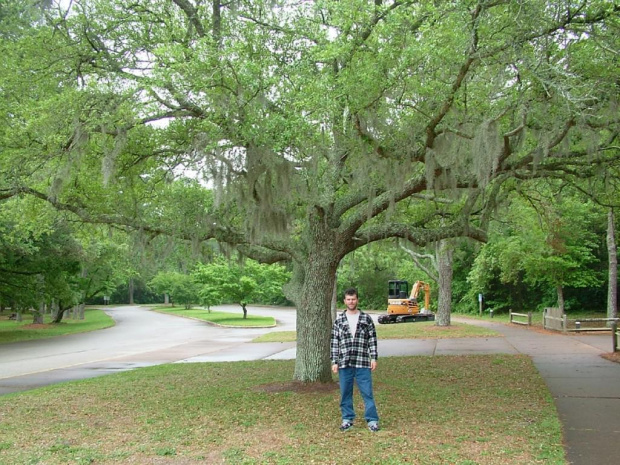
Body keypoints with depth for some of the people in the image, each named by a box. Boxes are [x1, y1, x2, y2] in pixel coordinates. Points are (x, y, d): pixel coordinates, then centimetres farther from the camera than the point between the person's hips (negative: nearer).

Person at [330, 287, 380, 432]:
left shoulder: (366, 318, 3)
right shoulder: (339, 320, 6)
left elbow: (372, 339, 4)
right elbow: (334, 342, 6)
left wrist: (374, 358, -2)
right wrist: (334, 362, 1)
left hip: (363, 363, -2)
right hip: (344, 364, 2)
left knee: (367, 392, 0)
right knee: (345, 393, 9)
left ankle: (372, 420, 9)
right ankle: (347, 419, 21)